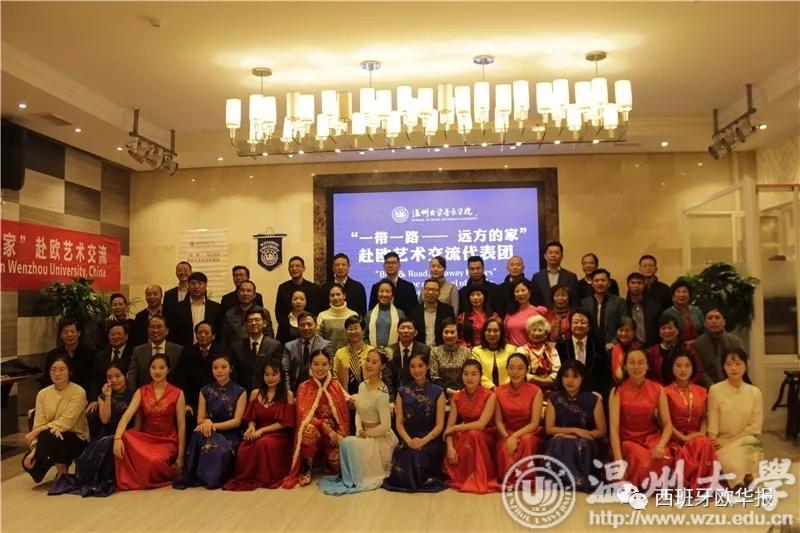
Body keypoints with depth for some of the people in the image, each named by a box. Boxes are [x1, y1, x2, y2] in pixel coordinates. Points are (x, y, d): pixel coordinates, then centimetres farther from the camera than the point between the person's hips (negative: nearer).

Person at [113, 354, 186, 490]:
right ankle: (130, 480, -9)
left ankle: (170, 474, 2)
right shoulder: (141, 392, 4)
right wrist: (117, 438, -30)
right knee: (124, 438, -29)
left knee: (155, 461, -34)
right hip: (145, 438, 3)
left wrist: (180, 456, -5)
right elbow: (126, 416, -11)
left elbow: (181, 426, -3)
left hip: (167, 441, -2)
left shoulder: (177, 394, -3)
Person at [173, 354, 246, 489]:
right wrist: (206, 422, -16)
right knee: (200, 434, -33)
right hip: (210, 433, 3)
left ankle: (214, 478, -15)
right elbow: (200, 420, 8)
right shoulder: (205, 391, 11)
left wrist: (213, 425, -15)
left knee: (220, 449, -36)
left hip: (230, 436, -2)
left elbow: (237, 421, -5)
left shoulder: (240, 392, 3)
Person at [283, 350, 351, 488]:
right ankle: (307, 469, -14)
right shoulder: (304, 387, -3)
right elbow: (303, 414, -12)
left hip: (334, 432, 2)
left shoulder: (336, 386, 3)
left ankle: (325, 458, 17)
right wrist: (325, 427, -22)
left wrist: (340, 436, -14)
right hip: (313, 428, -2)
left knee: (338, 463, -22)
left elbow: (343, 414, 3)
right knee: (309, 429, -37)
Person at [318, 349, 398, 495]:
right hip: (365, 435, 7)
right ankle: (350, 477, 11)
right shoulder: (362, 385, 1)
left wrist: (366, 433, -12)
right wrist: (359, 430, -7)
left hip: (379, 438, -7)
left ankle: (358, 480, -1)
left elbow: (385, 426, -24)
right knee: (345, 443, -13)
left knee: (349, 443, -23)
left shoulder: (381, 393, -24)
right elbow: (358, 412, 10)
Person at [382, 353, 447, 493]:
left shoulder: (437, 392, 5)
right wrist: (409, 440, -12)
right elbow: (399, 423, 6)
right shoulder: (402, 392, 10)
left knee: (422, 453, -32)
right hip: (407, 441, 1)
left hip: (430, 440, -1)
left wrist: (423, 441, -15)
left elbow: (439, 425, 0)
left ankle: (428, 479, -2)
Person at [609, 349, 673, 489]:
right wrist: (618, 460, -24)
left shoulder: (657, 390, 1)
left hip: (652, 438, 3)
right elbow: (614, 427, -14)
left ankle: (655, 485, 1)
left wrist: (661, 445, -22)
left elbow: (667, 424, -1)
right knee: (642, 459, -34)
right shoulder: (617, 391, -7)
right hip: (627, 441, -2)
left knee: (664, 457, -30)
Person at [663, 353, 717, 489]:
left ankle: (702, 486, -23)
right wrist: (683, 437, -16)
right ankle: (686, 485, -24)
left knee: (705, 444, -33)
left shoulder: (701, 392, 16)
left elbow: (704, 417, 14)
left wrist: (702, 433, -7)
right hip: (676, 439, -3)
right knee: (700, 446, -35)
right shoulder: (666, 392, 1)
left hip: (697, 437, 4)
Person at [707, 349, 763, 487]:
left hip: (746, 442, 2)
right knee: (733, 463, -31)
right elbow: (712, 425, -5)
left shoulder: (755, 392, 3)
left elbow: (755, 427, -1)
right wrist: (714, 450, -17)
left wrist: (730, 441, -11)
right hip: (722, 442, -2)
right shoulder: (715, 390, -4)